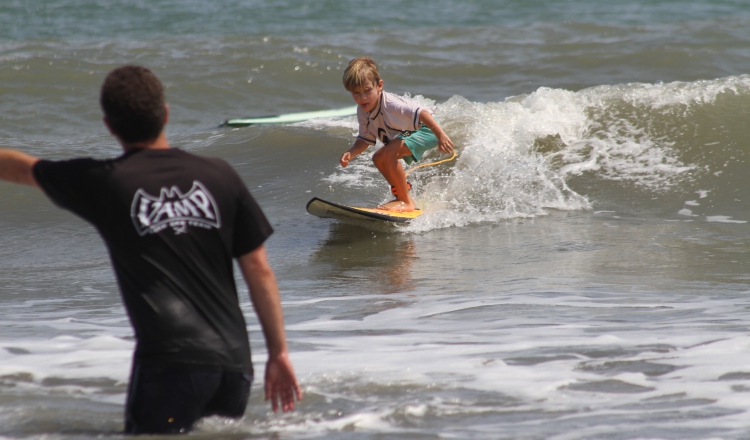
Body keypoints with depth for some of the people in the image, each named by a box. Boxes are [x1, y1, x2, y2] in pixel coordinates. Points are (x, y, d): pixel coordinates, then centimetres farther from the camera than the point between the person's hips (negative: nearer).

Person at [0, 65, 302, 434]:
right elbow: (259, 270, 9)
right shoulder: (219, 176, 8)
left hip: (171, 362, -4)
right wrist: (278, 352, 16)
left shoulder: (102, 182, 1)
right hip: (234, 361, 4)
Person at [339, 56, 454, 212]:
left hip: (427, 130, -10)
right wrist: (351, 154, -18)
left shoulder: (391, 105, -34)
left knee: (388, 153, -26)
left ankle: (406, 202, -16)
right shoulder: (362, 111, -8)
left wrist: (441, 135, -45)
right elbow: (365, 139, 1)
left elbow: (422, 113, -39)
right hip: (406, 134, 10)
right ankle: (401, 193, 31)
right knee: (378, 158, 14)